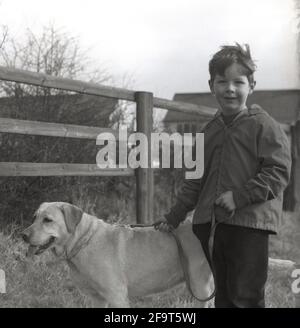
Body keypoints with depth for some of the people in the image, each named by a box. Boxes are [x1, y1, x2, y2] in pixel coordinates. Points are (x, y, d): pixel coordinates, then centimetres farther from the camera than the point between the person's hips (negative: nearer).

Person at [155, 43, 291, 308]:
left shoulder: (264, 125, -5)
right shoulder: (209, 132, 16)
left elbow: (278, 172, -12)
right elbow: (195, 181, 21)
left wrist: (239, 196, -19)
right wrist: (174, 217, 19)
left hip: (250, 221, -6)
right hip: (210, 223, 6)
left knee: (246, 295, -6)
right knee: (223, 295, 14)